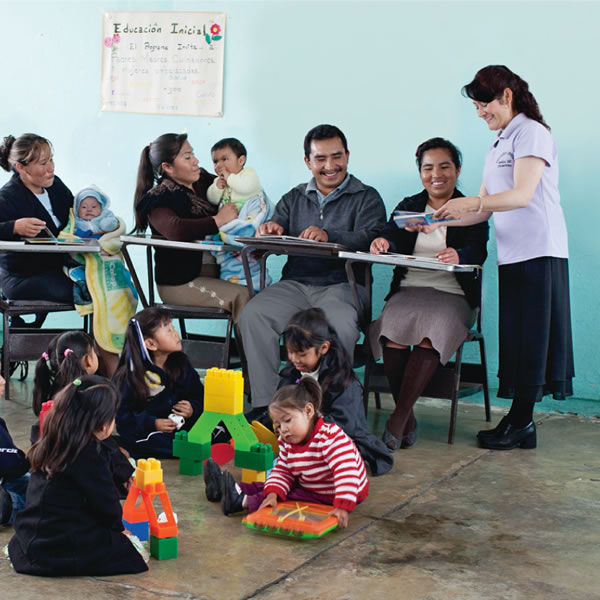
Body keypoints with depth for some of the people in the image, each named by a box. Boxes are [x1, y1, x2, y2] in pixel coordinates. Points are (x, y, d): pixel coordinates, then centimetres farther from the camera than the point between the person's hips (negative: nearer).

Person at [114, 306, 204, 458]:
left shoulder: (181, 364, 7)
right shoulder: (130, 376, -7)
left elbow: (199, 396, 14)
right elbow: (121, 415, -9)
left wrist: (193, 410, -9)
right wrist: (152, 423, -21)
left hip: (181, 425, 5)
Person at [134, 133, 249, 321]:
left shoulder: (203, 181, 13)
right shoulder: (158, 198, -8)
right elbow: (175, 230, -29)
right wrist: (219, 220, -19)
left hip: (213, 270, 7)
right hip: (178, 282, -6)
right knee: (242, 295, -27)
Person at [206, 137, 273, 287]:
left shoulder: (248, 173, 0)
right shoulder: (219, 180, 21)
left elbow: (247, 187, -22)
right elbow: (212, 199, 16)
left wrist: (230, 177, -14)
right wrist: (217, 187, -2)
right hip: (227, 217, 7)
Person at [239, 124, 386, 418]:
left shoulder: (366, 198, 8)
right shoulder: (294, 198, 23)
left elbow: (369, 239, -11)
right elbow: (277, 230, 11)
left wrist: (329, 236, -28)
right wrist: (270, 230, -15)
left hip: (342, 285, -4)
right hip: (295, 283, 4)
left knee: (338, 326, -36)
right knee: (253, 314, -25)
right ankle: (264, 405, -20)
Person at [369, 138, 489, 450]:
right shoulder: (408, 206, 18)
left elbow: (478, 251, -10)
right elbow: (392, 234, -1)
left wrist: (459, 256, -35)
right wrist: (384, 241, -27)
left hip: (453, 295, -2)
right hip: (409, 289, 2)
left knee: (432, 331, -34)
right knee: (392, 324, -31)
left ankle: (399, 416, -26)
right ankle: (408, 417, -21)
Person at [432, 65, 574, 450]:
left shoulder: (531, 132, -7)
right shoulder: (499, 144, 20)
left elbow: (522, 195, -18)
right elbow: (485, 208, 17)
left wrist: (470, 202, -29)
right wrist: (439, 220, 5)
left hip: (539, 252, -9)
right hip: (512, 255, 9)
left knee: (531, 338, -5)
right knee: (516, 338, 6)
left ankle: (520, 420, -1)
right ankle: (522, 423, 9)